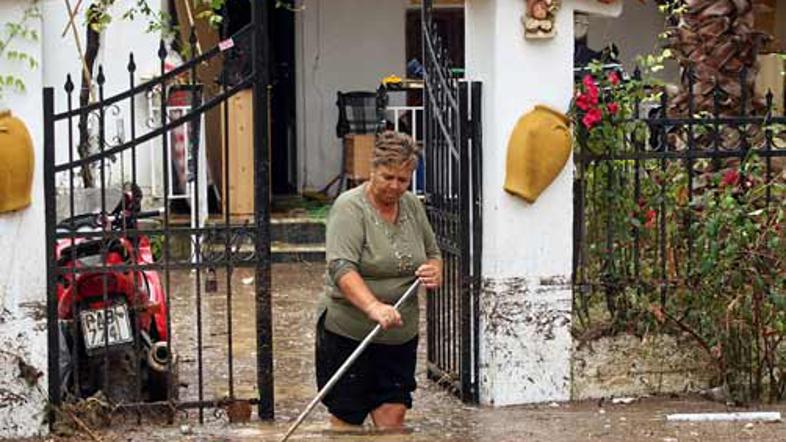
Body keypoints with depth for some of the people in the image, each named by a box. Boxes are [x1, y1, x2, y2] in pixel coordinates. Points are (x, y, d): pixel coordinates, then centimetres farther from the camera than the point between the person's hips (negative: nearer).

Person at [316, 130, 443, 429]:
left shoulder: (412, 206, 7)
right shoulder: (350, 208, -13)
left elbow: (433, 253, 20)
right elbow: (341, 268, -26)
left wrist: (434, 271, -5)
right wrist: (373, 307, -41)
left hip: (401, 335, 5)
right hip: (349, 334, -5)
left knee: (393, 419, 1)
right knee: (346, 421, 2)